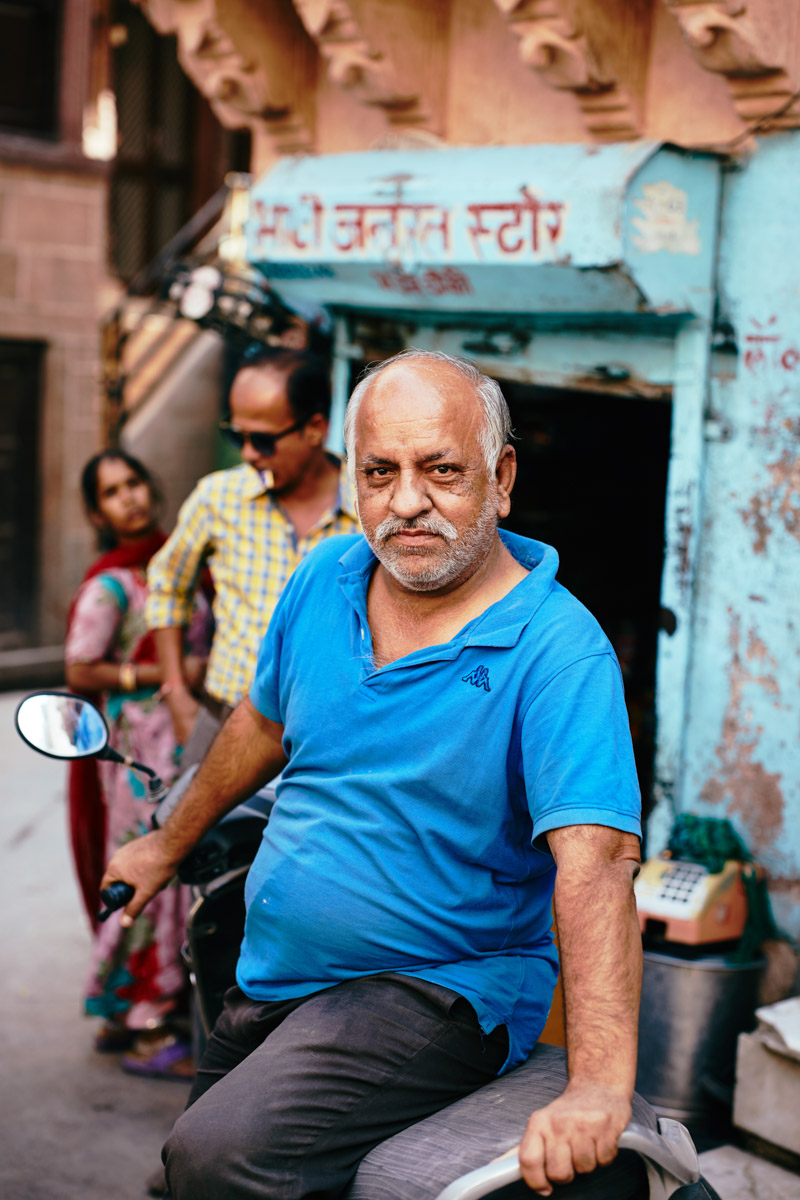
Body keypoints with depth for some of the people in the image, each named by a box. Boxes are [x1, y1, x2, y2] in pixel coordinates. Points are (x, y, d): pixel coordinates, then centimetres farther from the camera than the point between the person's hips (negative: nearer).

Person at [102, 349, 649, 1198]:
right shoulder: (324, 580, 0)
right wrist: (169, 845, 29)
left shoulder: (559, 651, -20)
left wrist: (600, 1087, -40)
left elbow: (594, 862, -30)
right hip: (268, 983, 7)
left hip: (440, 991, -7)